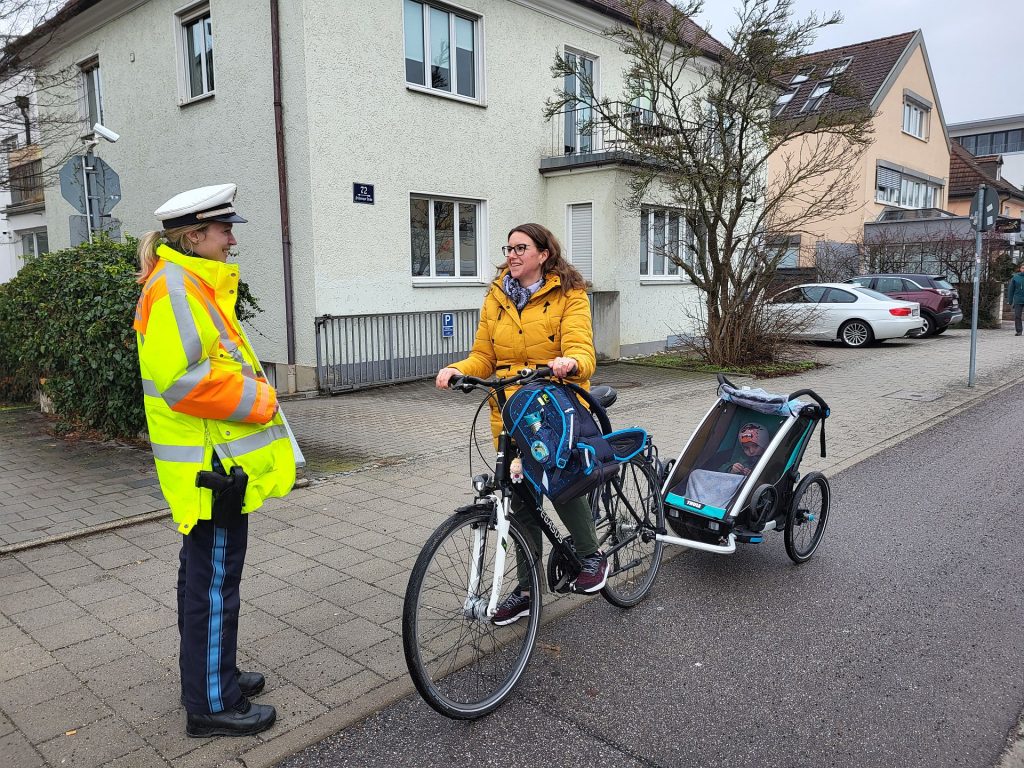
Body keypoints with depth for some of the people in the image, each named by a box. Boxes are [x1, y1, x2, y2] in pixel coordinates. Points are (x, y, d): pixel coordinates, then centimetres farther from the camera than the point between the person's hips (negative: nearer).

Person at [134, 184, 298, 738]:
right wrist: (257, 400, -18)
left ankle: (209, 675, 36)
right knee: (214, 581, 0)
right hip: (211, 464, -11)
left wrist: (254, 397, 15)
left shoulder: (195, 285, 16)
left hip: (217, 460, 11)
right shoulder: (173, 288, -18)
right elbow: (182, 379, -27)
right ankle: (212, 704, 15)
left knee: (206, 576, 20)